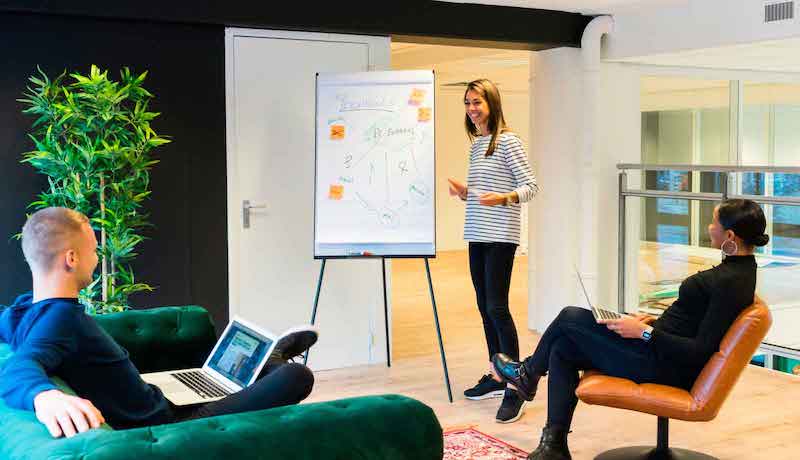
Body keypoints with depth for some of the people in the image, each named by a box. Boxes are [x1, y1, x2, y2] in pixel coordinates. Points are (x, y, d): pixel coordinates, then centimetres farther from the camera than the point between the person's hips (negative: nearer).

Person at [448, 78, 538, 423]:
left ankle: (515, 388, -9)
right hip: (477, 235, 8)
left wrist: (502, 198, -28)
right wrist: (464, 192, 3)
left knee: (497, 307, -12)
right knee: (484, 307, 11)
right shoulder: (476, 145, 16)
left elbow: (530, 186, -12)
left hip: (500, 236, -8)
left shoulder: (508, 141, -8)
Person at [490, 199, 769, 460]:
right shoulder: (738, 268, 7)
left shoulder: (730, 282, -23)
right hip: (662, 350, 10)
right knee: (562, 349, 8)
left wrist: (645, 332, -21)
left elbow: (701, 351, -24)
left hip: (665, 367, -10)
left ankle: (529, 373, 29)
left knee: (570, 318, 0)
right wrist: (657, 321, 13)